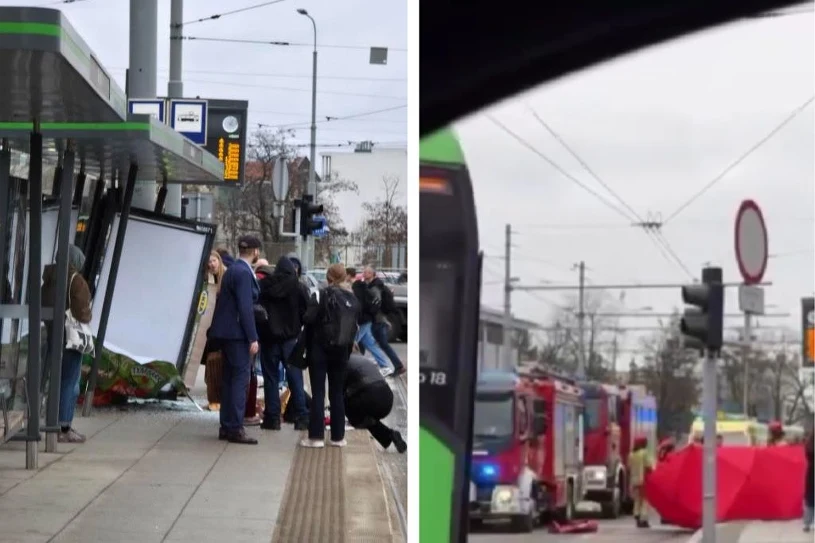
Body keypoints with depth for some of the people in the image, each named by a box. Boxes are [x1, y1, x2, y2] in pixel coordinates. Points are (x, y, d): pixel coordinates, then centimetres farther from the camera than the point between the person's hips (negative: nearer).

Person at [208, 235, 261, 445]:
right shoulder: (243, 273, -15)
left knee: (230, 378, 13)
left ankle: (226, 427, 17)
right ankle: (235, 428, -9)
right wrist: (253, 338, -19)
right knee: (241, 378, -8)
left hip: (226, 332, 10)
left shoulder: (232, 270, 15)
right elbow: (245, 307, -20)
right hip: (237, 333, -10)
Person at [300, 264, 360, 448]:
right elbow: (354, 327, 6)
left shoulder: (323, 295, -12)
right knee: (337, 393, 11)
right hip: (342, 350, 4)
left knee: (318, 393, -1)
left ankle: (316, 436, -5)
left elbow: (309, 319, -17)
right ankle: (338, 436, 12)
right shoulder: (353, 300, 3)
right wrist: (348, 350, 14)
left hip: (320, 348, -4)